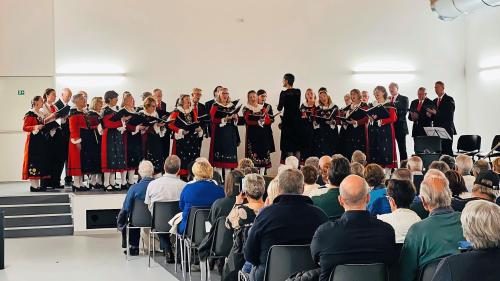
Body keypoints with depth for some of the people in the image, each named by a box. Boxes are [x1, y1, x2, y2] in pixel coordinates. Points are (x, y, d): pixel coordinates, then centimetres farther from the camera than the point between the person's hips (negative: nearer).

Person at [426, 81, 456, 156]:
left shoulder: (449, 99, -3)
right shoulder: (435, 101, 18)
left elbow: (449, 115, -14)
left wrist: (436, 113, -20)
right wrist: (430, 115, -2)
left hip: (446, 130, -6)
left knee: (447, 151, -9)